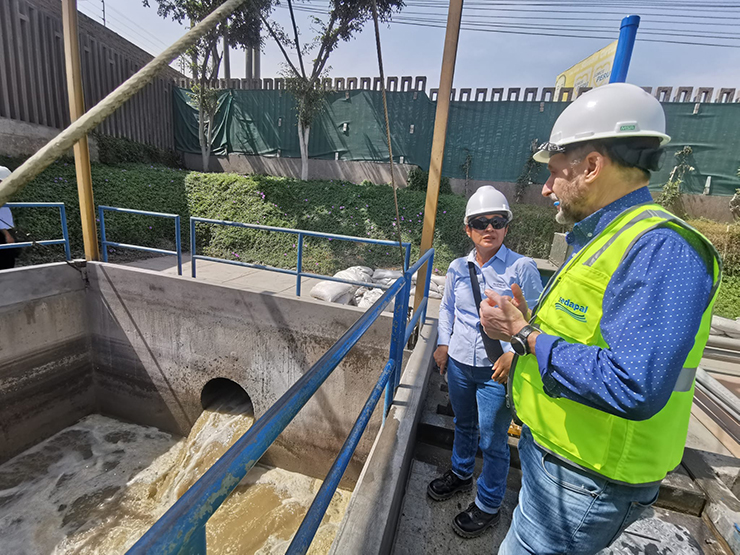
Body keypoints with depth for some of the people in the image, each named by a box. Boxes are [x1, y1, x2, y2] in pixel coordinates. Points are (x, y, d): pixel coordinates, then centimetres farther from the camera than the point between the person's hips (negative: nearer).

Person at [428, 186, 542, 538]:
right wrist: (443, 343, 5)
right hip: (459, 363, 4)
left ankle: (488, 506, 37)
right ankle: (461, 473, 53)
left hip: (497, 370, -4)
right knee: (463, 425, 26)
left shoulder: (522, 268, -12)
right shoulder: (458, 268, -1)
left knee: (492, 440, 11)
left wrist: (513, 354, -18)